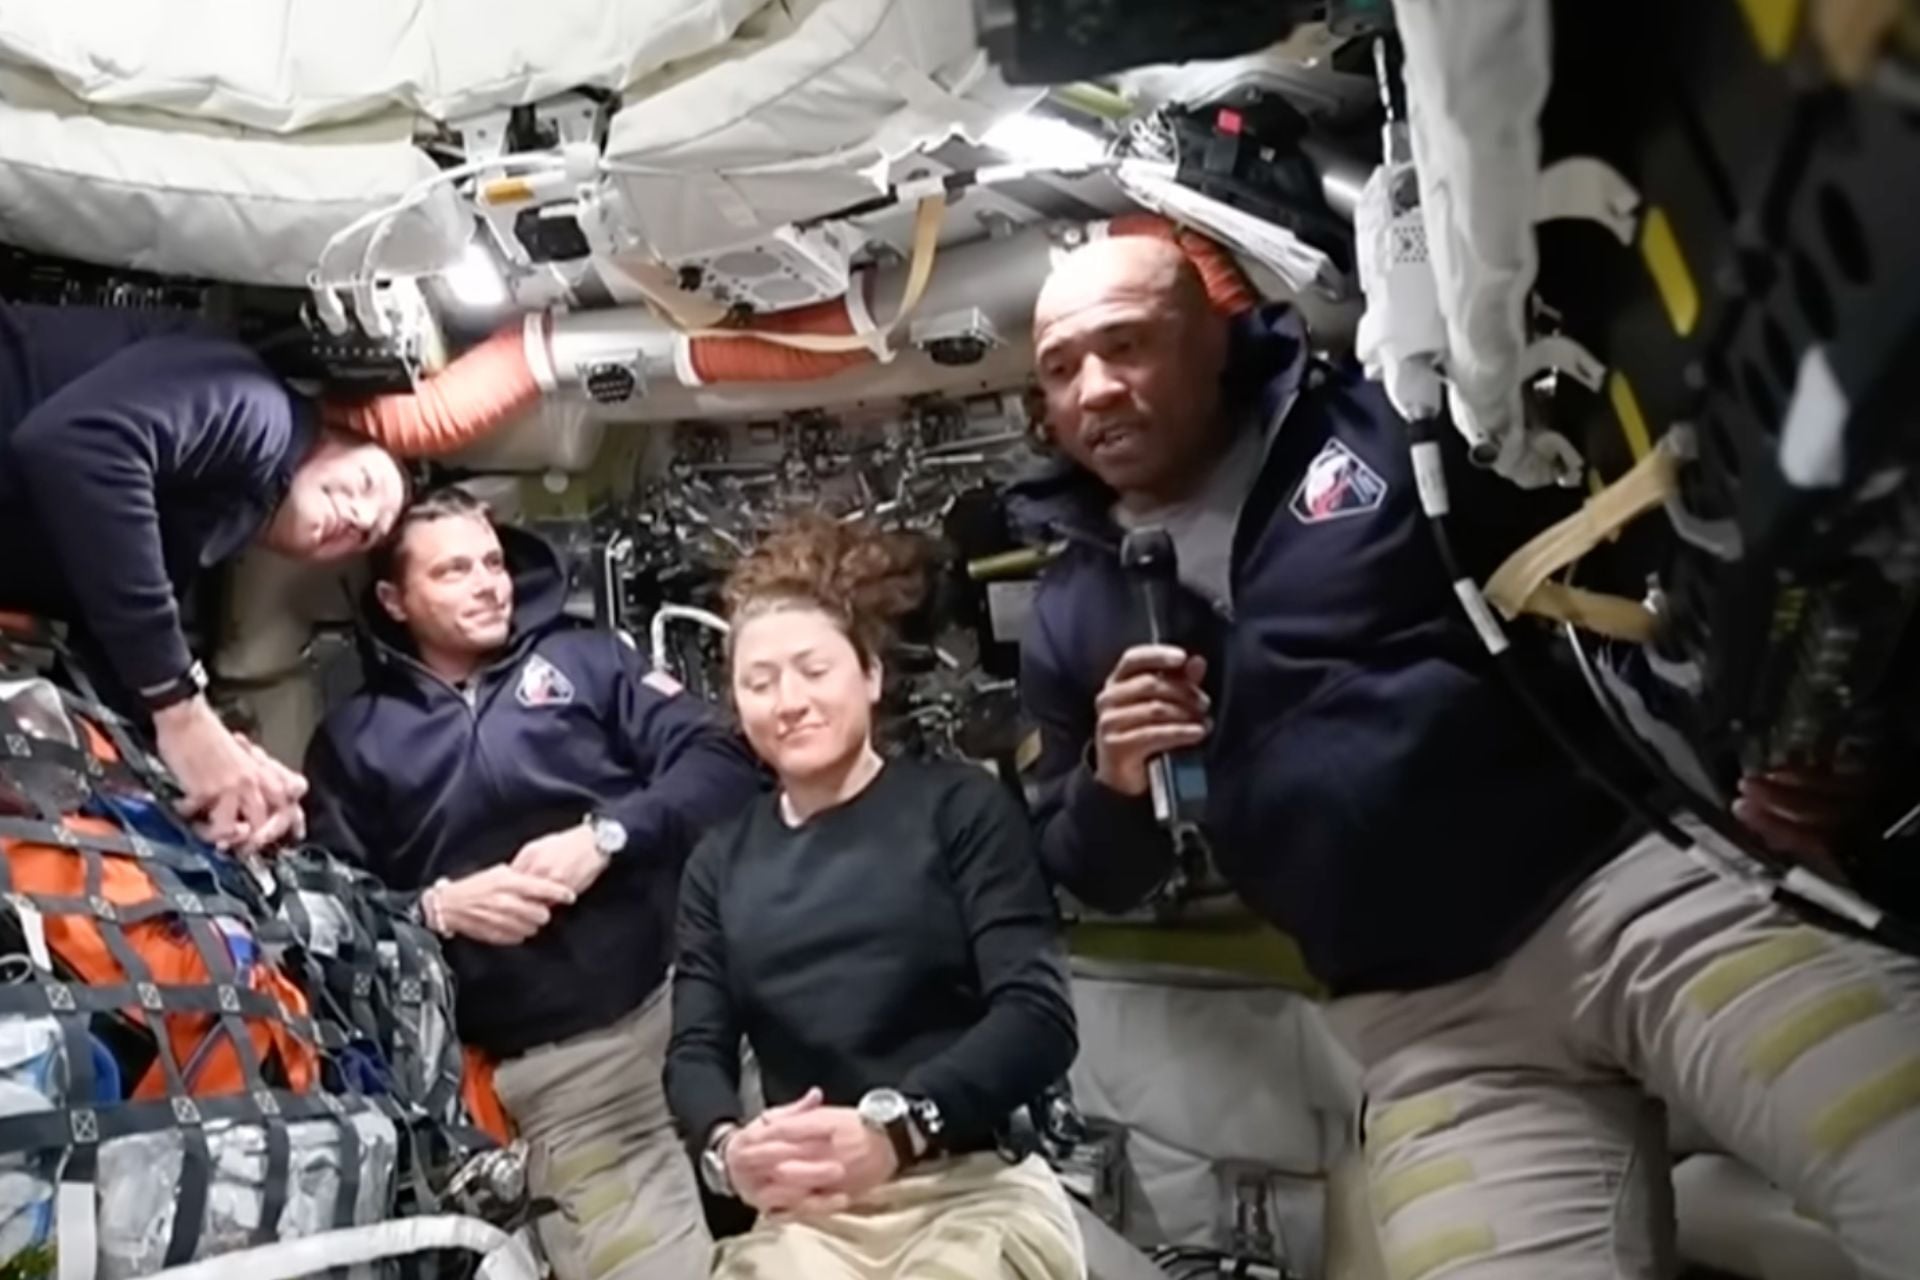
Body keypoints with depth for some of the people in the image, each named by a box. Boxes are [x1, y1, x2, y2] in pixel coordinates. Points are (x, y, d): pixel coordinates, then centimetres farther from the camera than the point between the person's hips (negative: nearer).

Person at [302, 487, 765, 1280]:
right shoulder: (354, 737, 16)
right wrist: (437, 907, -7)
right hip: (543, 1067, 0)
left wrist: (605, 836, -10)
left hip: (684, 993, 1)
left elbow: (719, 762, 3)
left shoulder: (584, 658, 14)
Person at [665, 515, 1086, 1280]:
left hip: (976, 1191, -2)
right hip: (803, 1214, 3)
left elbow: (1038, 1015, -6)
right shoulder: (721, 863, 16)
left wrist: (897, 1127, -21)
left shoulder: (960, 807, 4)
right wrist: (724, 1147, -14)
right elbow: (696, 1050, 9)